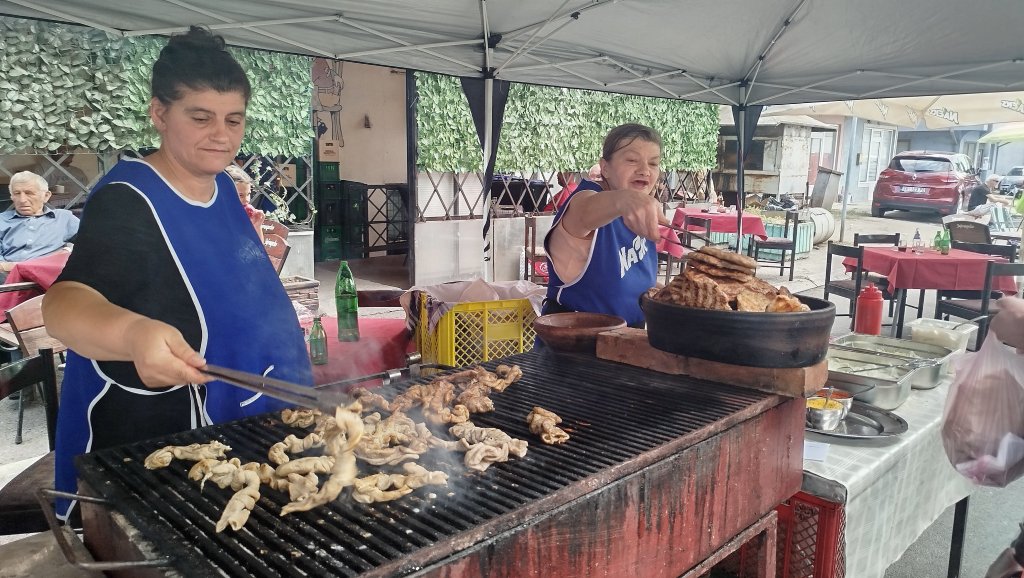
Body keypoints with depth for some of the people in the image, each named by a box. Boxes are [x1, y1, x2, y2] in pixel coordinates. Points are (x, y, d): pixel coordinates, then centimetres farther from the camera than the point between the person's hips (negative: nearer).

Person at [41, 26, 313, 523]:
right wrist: (133, 334, -56)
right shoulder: (127, 203, -21)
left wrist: (263, 260, 2)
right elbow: (64, 302, -37)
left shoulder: (222, 188, 3)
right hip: (146, 450, -7)